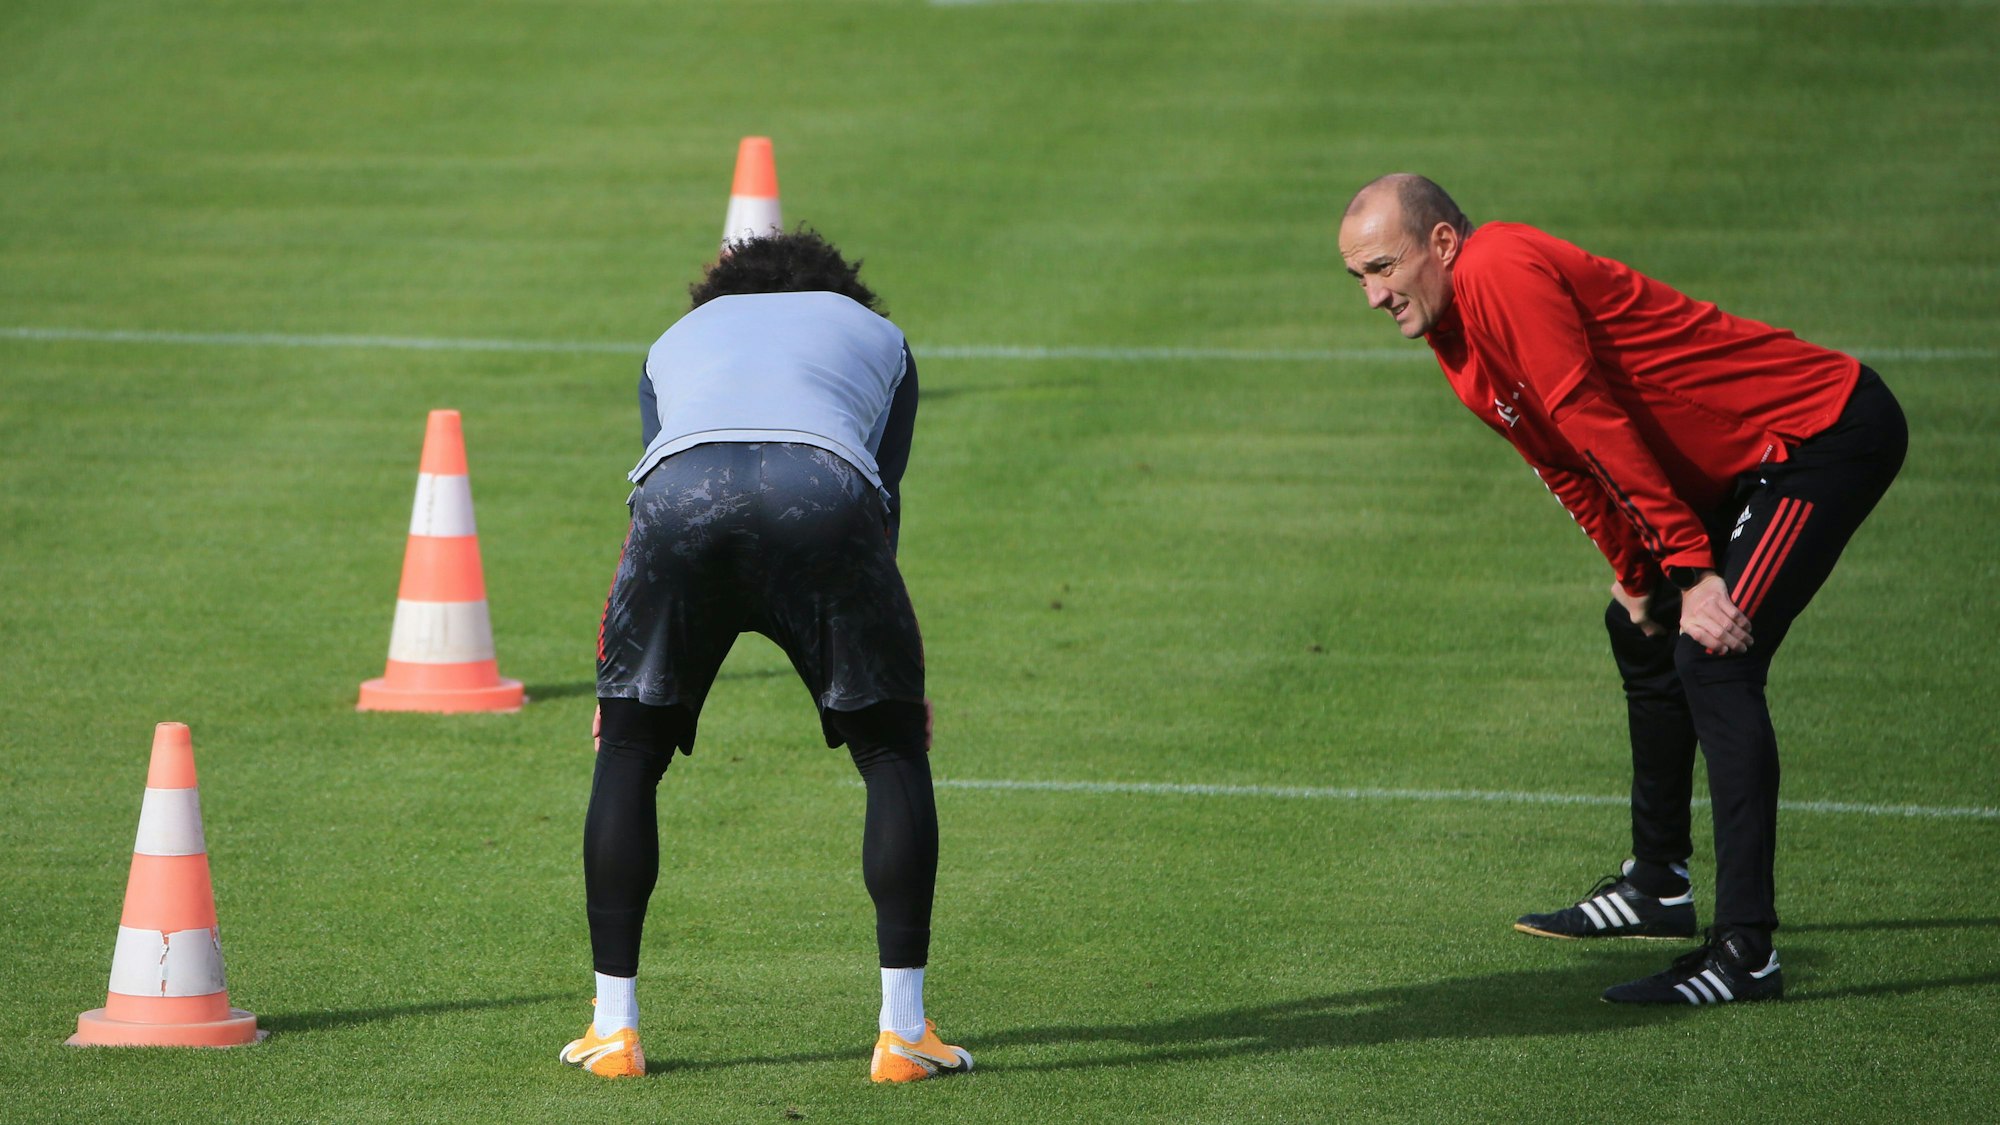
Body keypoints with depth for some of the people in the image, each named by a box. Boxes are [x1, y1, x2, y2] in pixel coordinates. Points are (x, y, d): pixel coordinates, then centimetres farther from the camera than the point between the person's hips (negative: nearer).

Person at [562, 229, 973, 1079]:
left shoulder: (678, 339, 42)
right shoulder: (876, 336, 39)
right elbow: (884, 492, 35)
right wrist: (863, 652, 45)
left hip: (679, 493, 1)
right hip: (826, 492, -1)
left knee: (628, 753, 20)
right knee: (894, 750, 16)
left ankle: (614, 1027, 17)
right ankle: (903, 1032, 12)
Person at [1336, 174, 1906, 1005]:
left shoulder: (1504, 274, -21)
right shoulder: (1455, 344, 10)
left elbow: (1600, 429, -23)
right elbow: (1570, 466, 18)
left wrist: (1693, 570, -24)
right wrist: (1635, 576, 12)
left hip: (1825, 431, -11)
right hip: (1747, 462, 11)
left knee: (1714, 662, -20)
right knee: (1640, 630, 22)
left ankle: (1746, 951, -22)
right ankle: (1658, 887, 37)